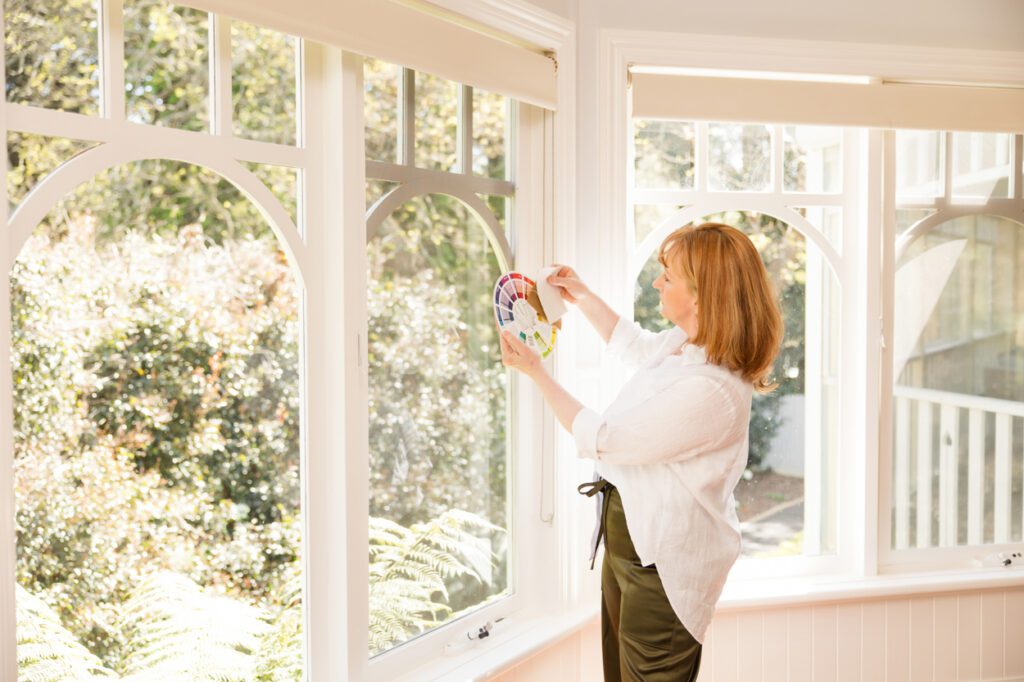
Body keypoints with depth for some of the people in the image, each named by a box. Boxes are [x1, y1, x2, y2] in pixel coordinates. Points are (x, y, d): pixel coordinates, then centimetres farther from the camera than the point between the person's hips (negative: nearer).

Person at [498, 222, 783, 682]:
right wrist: (582, 297, 19)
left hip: (661, 562, -10)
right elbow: (632, 345, 25)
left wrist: (534, 371, -14)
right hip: (629, 540, 10)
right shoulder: (683, 342, -1)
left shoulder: (710, 389, -31)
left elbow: (600, 440, -23)